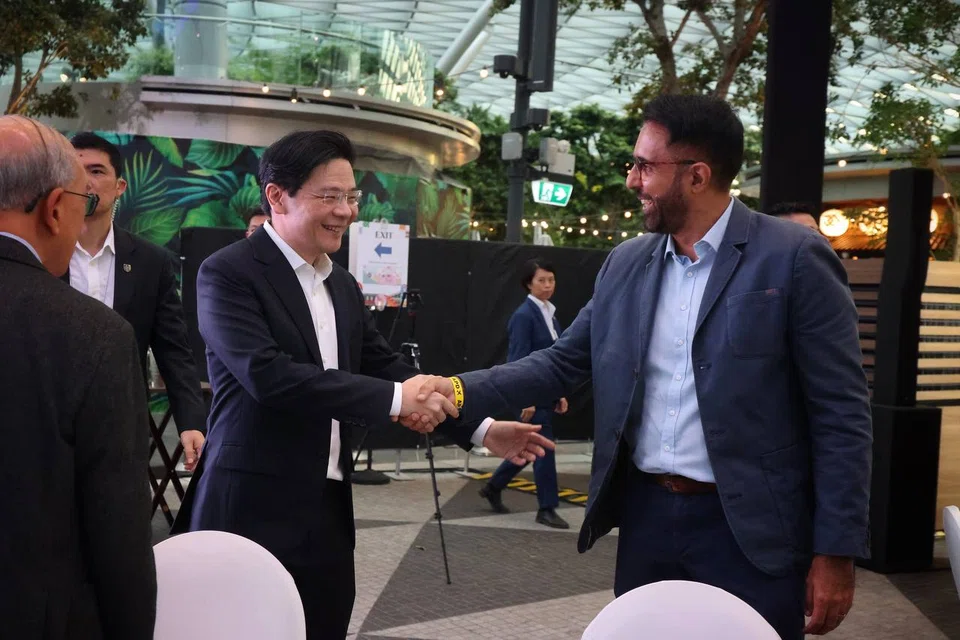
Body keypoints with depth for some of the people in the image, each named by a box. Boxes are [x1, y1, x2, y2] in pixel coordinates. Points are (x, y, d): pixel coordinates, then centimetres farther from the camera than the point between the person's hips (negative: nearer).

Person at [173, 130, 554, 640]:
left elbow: (384, 365, 13)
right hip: (253, 510, -7)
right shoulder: (228, 273, -10)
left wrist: (481, 429, 4)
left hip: (329, 510, 7)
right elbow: (267, 374, -23)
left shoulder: (342, 285, 13)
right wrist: (393, 398, -24)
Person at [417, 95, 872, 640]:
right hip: (645, 515, 5)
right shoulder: (625, 265, 7)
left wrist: (836, 553, -12)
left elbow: (842, 414, -10)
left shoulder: (795, 259, -10)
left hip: (749, 530, -5)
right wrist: (461, 391, -3)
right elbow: (560, 364, 11)